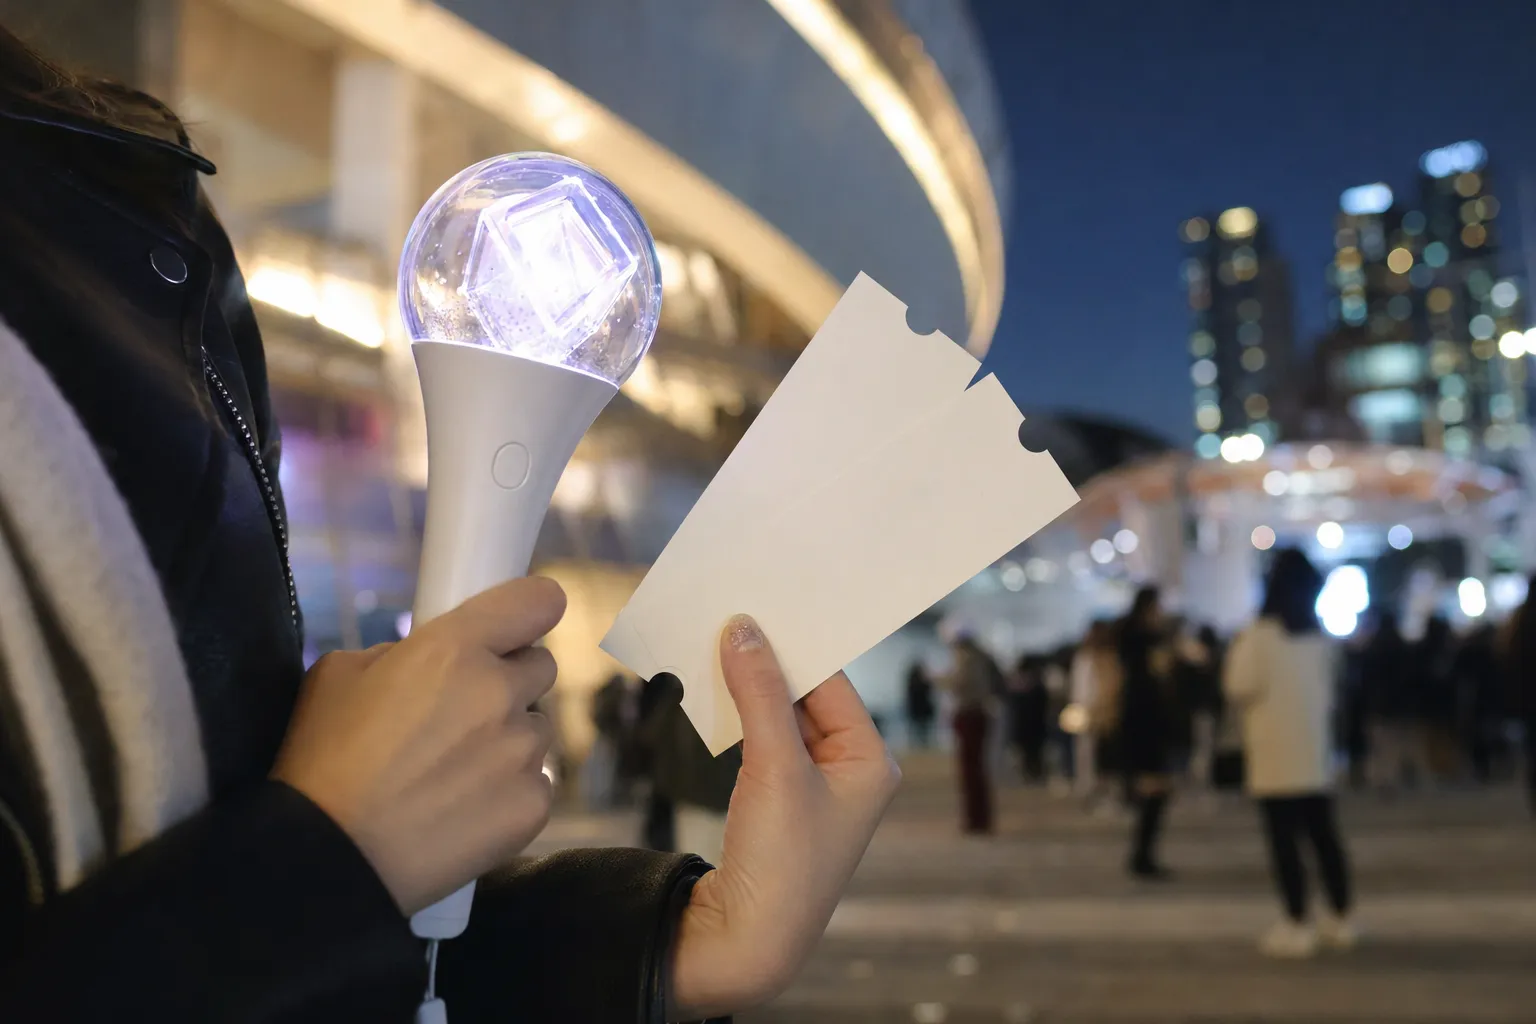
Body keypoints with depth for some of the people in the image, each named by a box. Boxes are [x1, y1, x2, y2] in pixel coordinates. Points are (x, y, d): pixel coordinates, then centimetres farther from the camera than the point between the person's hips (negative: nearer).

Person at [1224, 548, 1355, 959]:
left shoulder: (1259, 635, -13)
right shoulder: (1320, 637, 9)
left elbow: (1242, 691, -10)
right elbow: (1327, 688, 19)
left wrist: (1236, 656, 5)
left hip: (1277, 755, -7)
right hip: (1315, 752, 7)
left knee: (1284, 840, -2)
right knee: (1324, 835, 13)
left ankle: (1297, 924, 0)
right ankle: (1339, 917, 19)